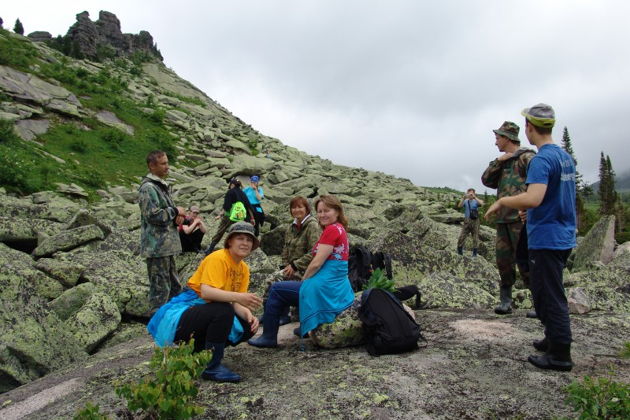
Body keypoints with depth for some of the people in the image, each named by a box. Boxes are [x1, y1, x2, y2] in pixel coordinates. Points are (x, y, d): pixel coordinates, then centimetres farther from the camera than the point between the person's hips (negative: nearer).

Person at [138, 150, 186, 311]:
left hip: (167, 244, 10)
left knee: (174, 285, 18)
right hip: (157, 246, -10)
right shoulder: (148, 188, -14)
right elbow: (154, 215, -22)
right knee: (160, 286, -3)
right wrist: (175, 211, -9)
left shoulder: (162, 185, 16)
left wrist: (178, 216, 1)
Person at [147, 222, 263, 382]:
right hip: (186, 311, -8)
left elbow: (236, 303, -1)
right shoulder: (218, 258, -18)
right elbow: (206, 292, -31)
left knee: (248, 327, -5)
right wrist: (238, 297, -42)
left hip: (209, 313, 8)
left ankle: (199, 350, 11)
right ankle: (211, 367, -18)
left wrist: (248, 315, -22)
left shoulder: (244, 268, 5)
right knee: (224, 310, -32)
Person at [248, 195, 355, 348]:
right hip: (337, 288, 10)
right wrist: (305, 281, 11)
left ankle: (268, 337, 13)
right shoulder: (340, 229, 14)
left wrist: (303, 280, -1)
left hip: (324, 288, -10)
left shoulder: (332, 229, -15)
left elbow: (316, 263, -18)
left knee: (276, 289, 6)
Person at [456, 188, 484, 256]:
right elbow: (459, 205, -14)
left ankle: (474, 253, 17)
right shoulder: (465, 201, 5)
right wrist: (464, 197, -27)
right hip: (467, 221, 0)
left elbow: (482, 203, -19)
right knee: (462, 237, -3)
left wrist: (475, 197, -26)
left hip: (475, 221, 0)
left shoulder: (476, 201, 2)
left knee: (475, 238, 6)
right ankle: (459, 252, 9)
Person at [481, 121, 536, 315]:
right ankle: (505, 301, 14)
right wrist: (498, 162, 0)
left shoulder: (526, 157, -6)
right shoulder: (503, 162, 21)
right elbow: (487, 180, 13)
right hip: (503, 220, 8)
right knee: (503, 261, 7)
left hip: (521, 219, -8)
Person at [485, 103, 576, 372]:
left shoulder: (542, 160, -19)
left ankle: (560, 355, 9)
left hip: (545, 239, -10)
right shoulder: (566, 157, 12)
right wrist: (531, 211, 25)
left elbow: (533, 199, -31)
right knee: (551, 293, 21)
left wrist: (502, 202, -16)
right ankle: (555, 339, 33)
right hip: (564, 237, 10)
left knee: (549, 296, 0)